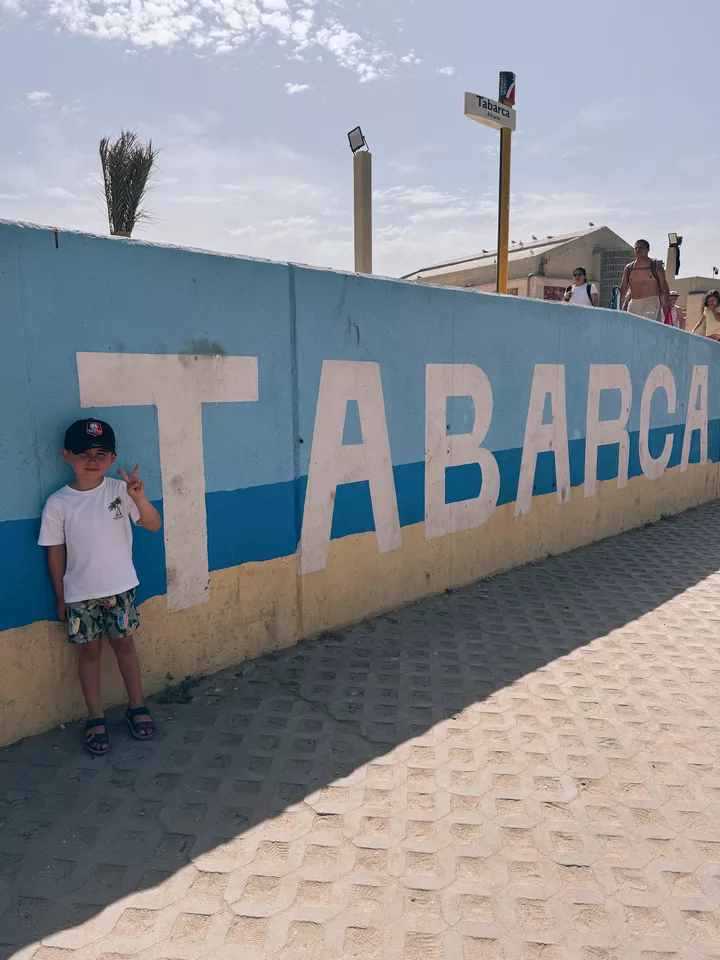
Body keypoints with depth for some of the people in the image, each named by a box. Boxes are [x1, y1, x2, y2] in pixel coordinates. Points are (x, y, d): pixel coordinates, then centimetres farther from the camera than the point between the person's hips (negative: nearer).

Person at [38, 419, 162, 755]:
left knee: (124, 644, 13)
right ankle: (96, 718, 26)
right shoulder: (58, 503, -9)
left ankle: (137, 707, 29)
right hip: (80, 594, 0)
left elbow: (153, 525, -14)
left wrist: (139, 498, -32)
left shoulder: (120, 490, -9)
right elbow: (55, 553, -2)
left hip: (120, 587, 0)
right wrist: (61, 598, 2)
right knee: (89, 651, 12)